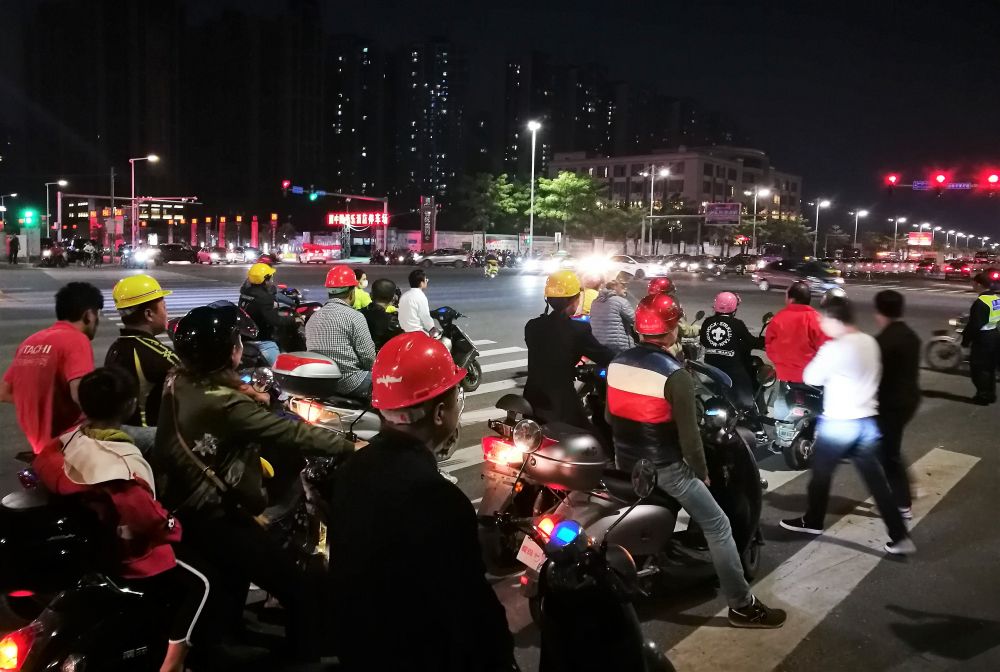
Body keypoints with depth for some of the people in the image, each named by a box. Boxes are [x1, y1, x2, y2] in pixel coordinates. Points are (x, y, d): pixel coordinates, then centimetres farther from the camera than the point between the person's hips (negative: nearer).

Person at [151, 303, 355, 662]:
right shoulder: (226, 405, -27)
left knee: (240, 561, 37)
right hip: (210, 517, -10)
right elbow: (290, 432, -25)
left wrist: (250, 397, 20)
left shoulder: (177, 382, -2)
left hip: (172, 505, 10)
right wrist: (350, 446, -17)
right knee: (301, 594, -9)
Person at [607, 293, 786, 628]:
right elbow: (688, 435, -18)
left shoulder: (617, 363, -1)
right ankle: (742, 606, 8)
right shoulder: (674, 374, -21)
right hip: (664, 468, -7)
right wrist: (702, 472, -2)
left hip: (624, 464, 7)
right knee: (717, 527, 4)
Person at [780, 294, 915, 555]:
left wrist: (818, 358, 4)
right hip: (867, 420, 7)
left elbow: (811, 378, -10)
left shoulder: (834, 348, -19)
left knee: (821, 474, 14)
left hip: (838, 422, -7)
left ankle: (812, 522, 30)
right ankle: (900, 537, 10)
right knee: (876, 480, 11)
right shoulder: (870, 342, 6)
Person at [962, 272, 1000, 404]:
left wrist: (965, 340, -12)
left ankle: (983, 396, 4)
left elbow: (974, 325, -22)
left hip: (982, 338, -9)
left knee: (979, 368, 1)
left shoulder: (980, 302, -22)